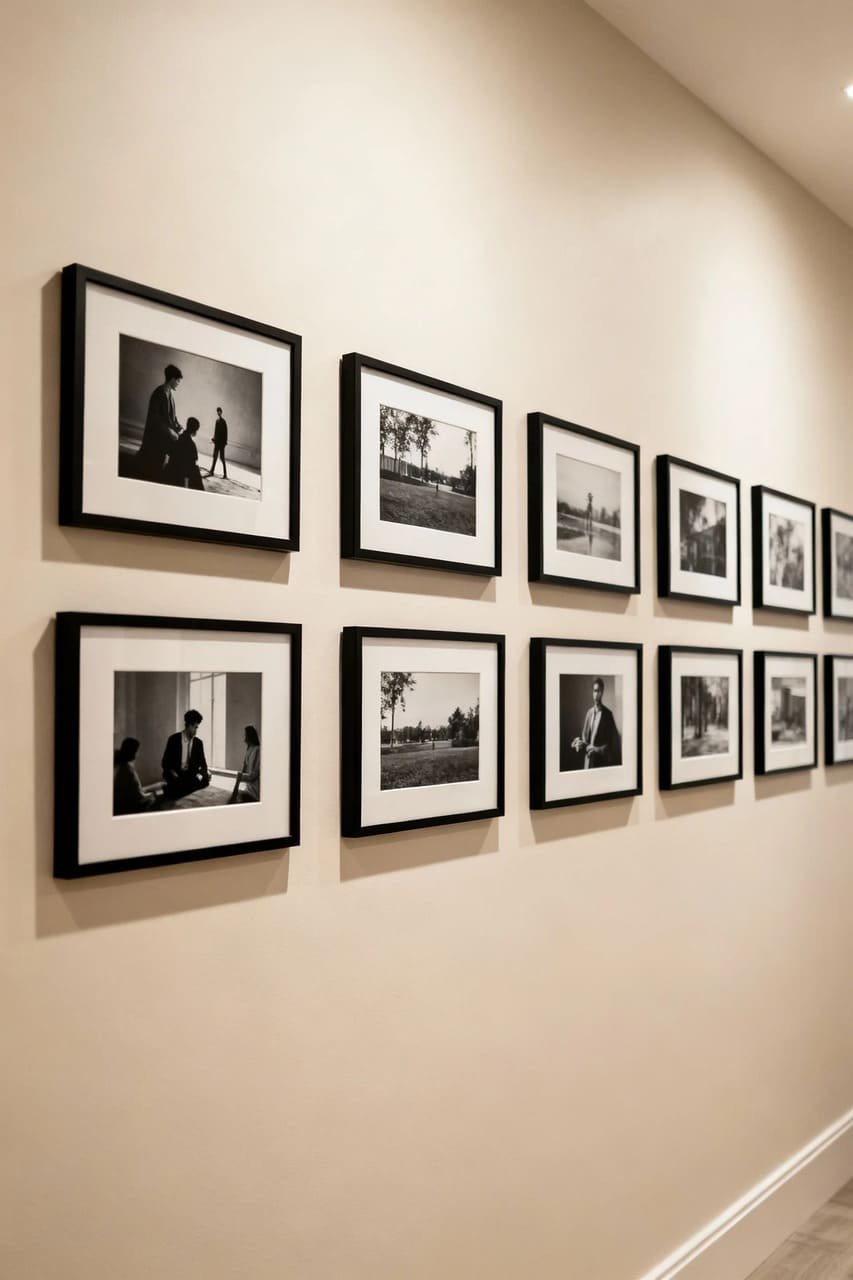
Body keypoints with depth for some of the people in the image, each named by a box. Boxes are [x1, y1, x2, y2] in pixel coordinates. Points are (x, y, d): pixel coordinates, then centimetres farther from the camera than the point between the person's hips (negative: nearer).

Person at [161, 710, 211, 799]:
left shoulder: (198, 742, 6)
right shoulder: (173, 739, -2)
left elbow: (203, 764, 5)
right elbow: (165, 762, -1)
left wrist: (200, 775, -18)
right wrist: (173, 773, -20)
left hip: (191, 775, 3)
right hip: (175, 775, -3)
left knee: (205, 779, -28)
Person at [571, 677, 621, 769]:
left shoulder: (607, 714, -8)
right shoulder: (589, 713, 10)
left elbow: (613, 742, -8)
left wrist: (599, 750, -17)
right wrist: (581, 743, -3)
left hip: (601, 763, -5)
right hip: (588, 763, 5)